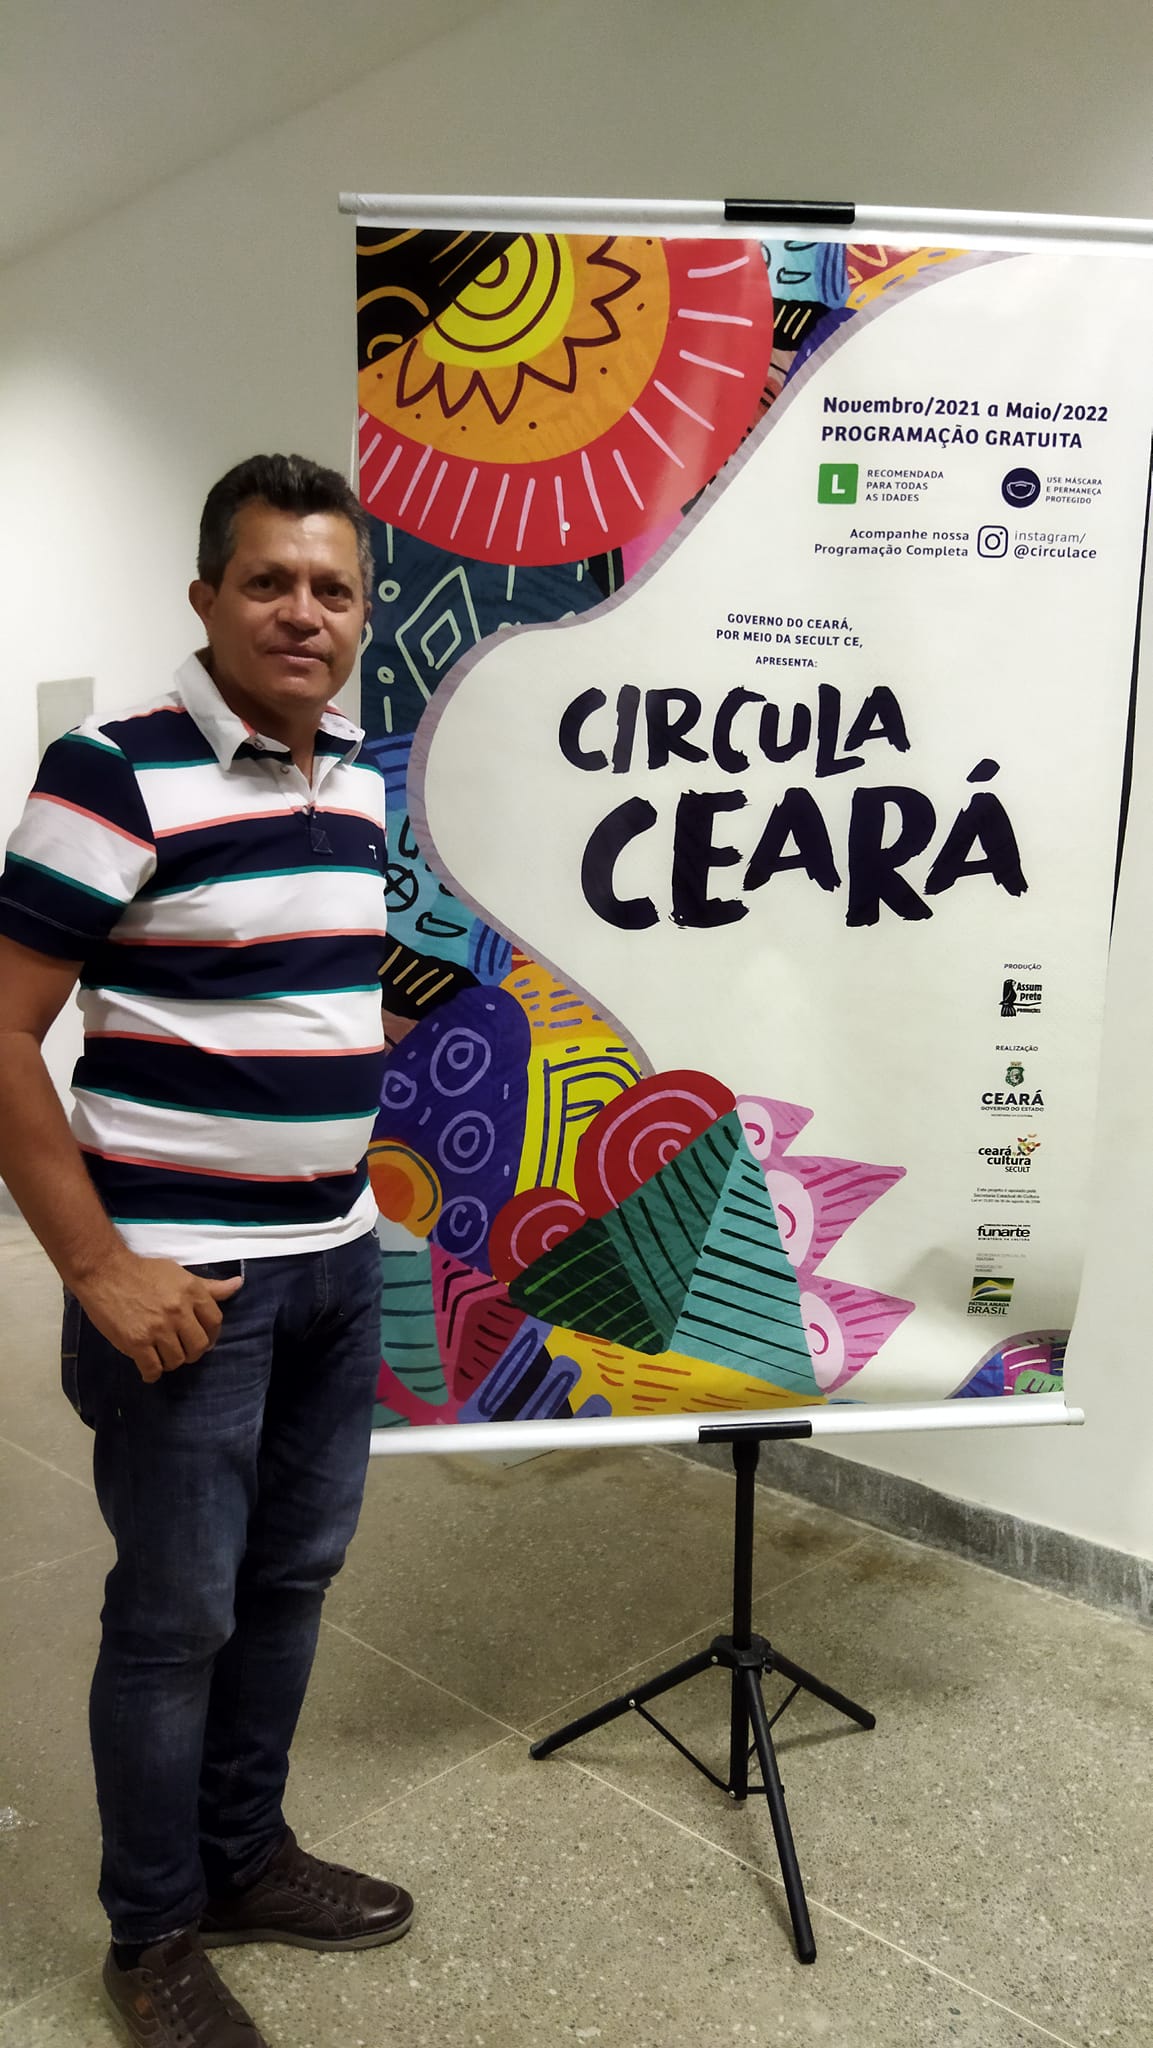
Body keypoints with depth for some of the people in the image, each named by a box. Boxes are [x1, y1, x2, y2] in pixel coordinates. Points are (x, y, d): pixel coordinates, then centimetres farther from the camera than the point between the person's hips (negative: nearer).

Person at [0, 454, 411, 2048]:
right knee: (177, 1615, 8)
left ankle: (245, 1857, 41)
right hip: (183, 1283, -7)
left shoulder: (355, 781, 7)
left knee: (292, 1576, 19)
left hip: (336, 1263, 7)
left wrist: (345, 1170, 15)